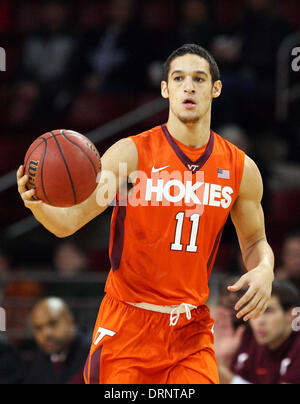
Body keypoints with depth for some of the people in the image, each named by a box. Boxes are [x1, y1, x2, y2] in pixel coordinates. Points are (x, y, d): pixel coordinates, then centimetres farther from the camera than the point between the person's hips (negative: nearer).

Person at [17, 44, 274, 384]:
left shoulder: (241, 169, 2)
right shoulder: (130, 154, -9)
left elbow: (255, 241, 17)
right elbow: (69, 221, -10)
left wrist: (264, 270, -7)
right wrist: (38, 205, -33)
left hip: (192, 330, 2)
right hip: (126, 326, -2)